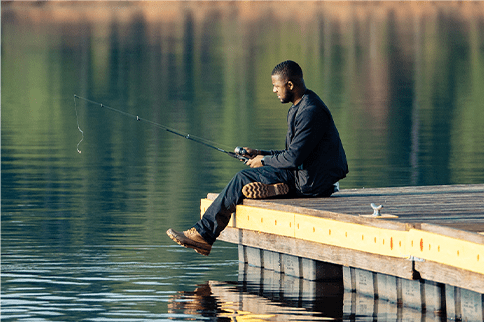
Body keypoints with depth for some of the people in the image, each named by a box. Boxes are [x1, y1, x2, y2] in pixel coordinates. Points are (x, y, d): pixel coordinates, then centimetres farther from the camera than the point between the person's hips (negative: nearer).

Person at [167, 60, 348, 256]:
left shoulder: (311, 112, -18)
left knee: (243, 179, -12)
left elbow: (293, 158, -21)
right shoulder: (301, 108, 16)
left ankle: (203, 234, -9)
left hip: (310, 181, -11)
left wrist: (264, 161, -5)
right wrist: (261, 154, 13)